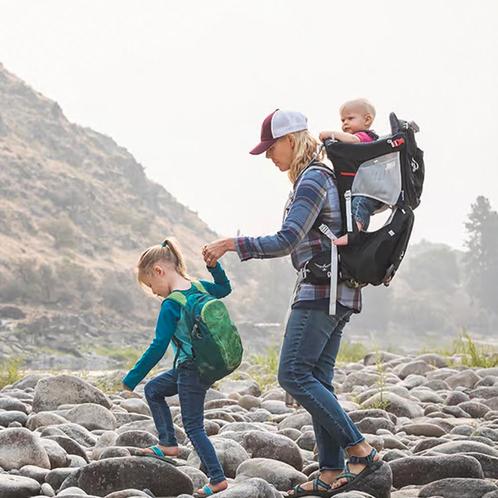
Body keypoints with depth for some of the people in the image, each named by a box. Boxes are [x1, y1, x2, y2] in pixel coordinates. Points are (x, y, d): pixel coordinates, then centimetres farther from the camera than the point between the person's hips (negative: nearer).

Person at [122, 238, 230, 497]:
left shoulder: (170, 305, -20)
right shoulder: (199, 287, 2)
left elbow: (158, 347, -21)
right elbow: (225, 288, 24)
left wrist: (131, 379, -14)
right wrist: (214, 266, 11)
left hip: (192, 371, -9)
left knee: (193, 426, 0)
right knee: (153, 389, 21)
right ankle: (168, 444, 22)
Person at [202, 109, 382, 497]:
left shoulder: (312, 180, -11)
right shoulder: (322, 177, 19)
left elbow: (287, 240, -20)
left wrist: (230, 244, -16)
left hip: (321, 289, -10)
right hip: (338, 291, 10)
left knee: (294, 374, -11)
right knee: (318, 380, 7)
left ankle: (361, 450, -11)